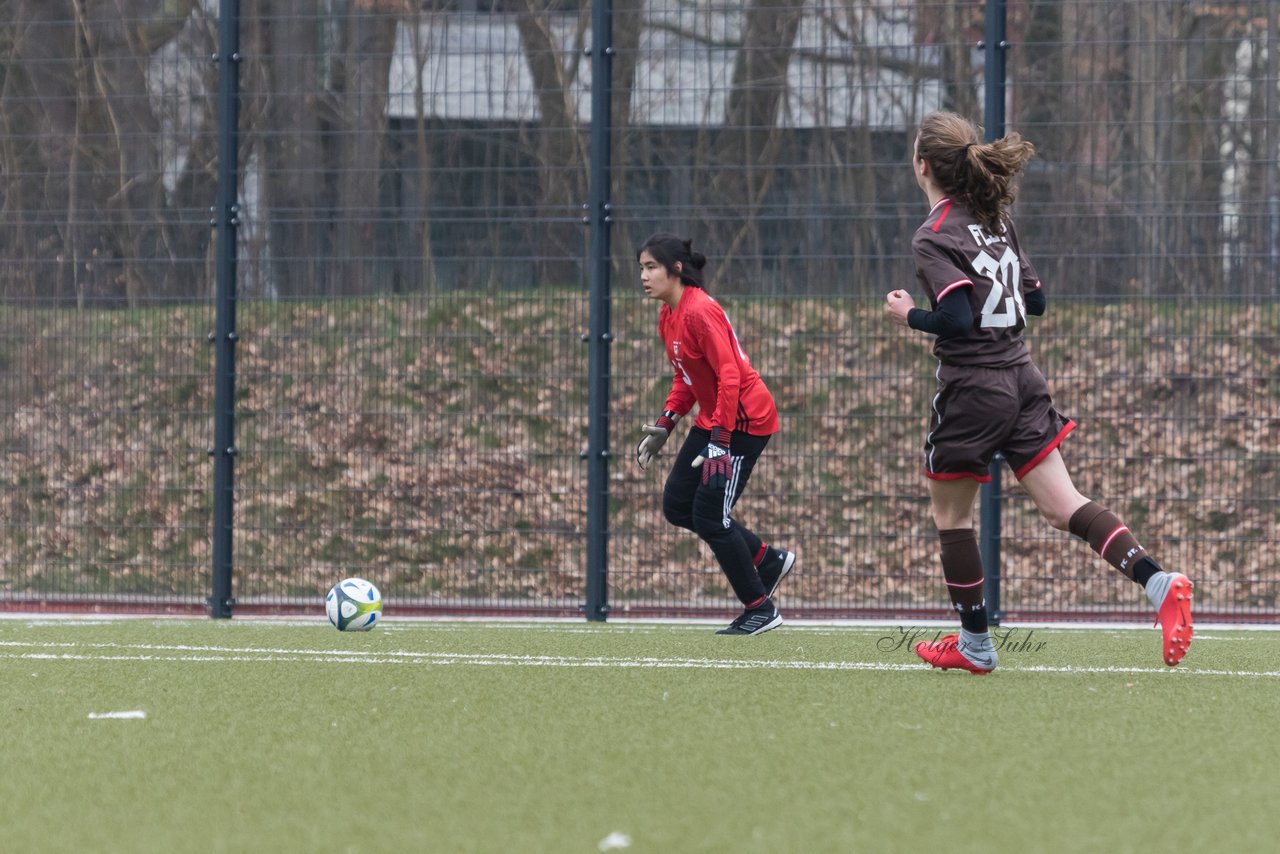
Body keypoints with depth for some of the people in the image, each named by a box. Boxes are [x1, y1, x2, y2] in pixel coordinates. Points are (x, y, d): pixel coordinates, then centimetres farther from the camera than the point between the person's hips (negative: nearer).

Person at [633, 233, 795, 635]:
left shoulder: (699, 312, -21)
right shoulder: (668, 315, 8)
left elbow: (730, 376, -25)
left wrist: (720, 444, -28)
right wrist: (664, 426, 9)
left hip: (745, 420, -10)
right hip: (712, 418, 10)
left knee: (709, 516, -8)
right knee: (677, 504, 8)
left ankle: (761, 609, 5)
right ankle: (768, 559, 21)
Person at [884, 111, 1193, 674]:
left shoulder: (933, 238, -13)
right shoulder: (994, 218, 11)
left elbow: (958, 320, -23)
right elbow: (1035, 300, 14)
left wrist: (910, 316, -7)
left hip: (972, 388, -7)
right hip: (1020, 379, 7)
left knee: (950, 512, 12)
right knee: (1062, 506, 1)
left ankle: (974, 644, 19)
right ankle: (1158, 582, -18)